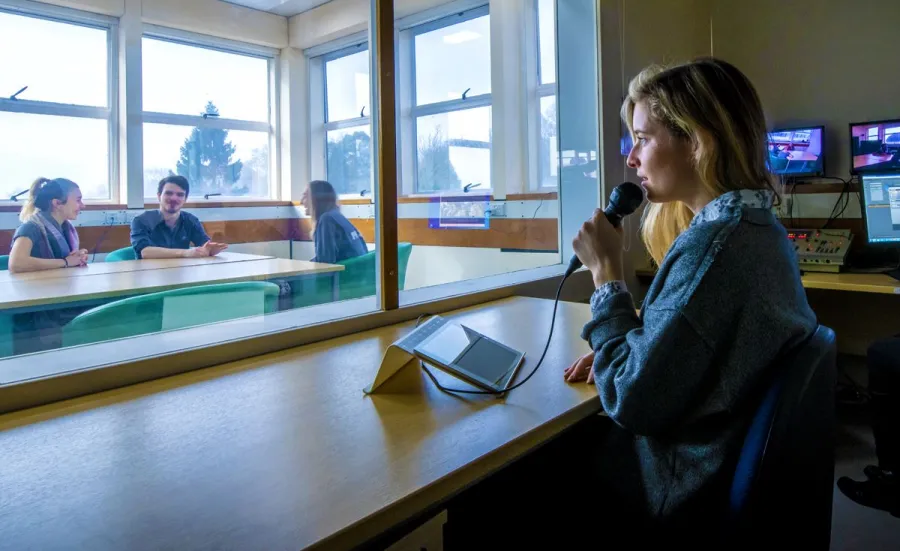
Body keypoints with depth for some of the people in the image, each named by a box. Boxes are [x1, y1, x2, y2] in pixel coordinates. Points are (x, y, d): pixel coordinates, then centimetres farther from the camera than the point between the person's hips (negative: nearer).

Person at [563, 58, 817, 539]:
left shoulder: (711, 243, -29)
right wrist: (618, 351, 1)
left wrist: (606, 271, -20)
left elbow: (632, 402, -26)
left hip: (680, 494, -9)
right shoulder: (759, 226, 3)